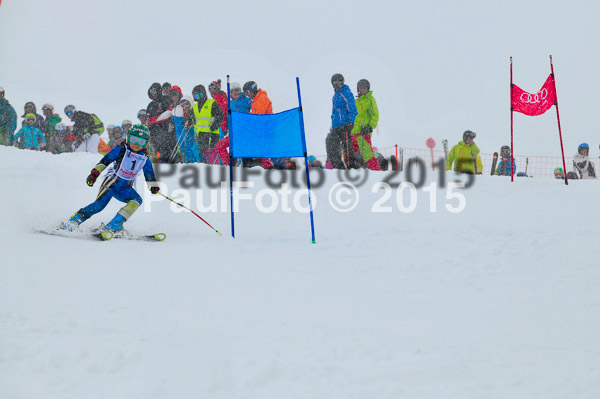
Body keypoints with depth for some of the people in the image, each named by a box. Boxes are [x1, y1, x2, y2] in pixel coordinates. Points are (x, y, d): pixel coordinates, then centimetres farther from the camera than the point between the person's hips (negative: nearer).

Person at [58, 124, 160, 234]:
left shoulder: (145, 159, 7)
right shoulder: (121, 150, -3)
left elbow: (149, 174, 17)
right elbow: (105, 160, -4)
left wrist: (154, 186, 3)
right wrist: (95, 173, -14)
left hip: (125, 188, 4)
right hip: (111, 183, -4)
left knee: (137, 200, -24)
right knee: (100, 204, -23)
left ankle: (113, 225, -29)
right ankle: (73, 221, -13)